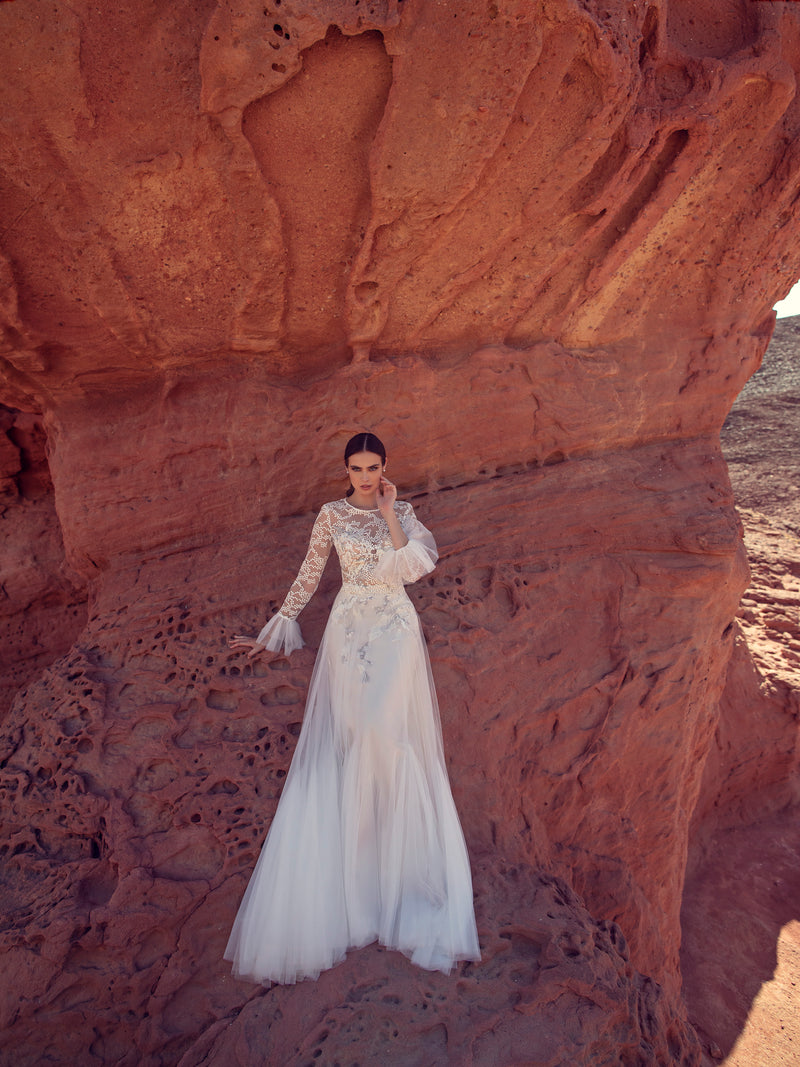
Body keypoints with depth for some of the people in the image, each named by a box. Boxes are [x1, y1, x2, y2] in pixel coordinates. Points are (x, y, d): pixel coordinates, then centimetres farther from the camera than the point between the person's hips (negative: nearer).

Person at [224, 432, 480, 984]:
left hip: (396, 635, 0)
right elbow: (309, 576, 7)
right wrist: (273, 633, 6)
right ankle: (346, 862, 22)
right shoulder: (332, 515, 3)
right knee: (343, 747, 4)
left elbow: (416, 565, -15)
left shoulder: (402, 512, 2)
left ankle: (400, 855, 21)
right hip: (348, 633, 1)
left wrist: (388, 513, -13)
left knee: (394, 741, -1)